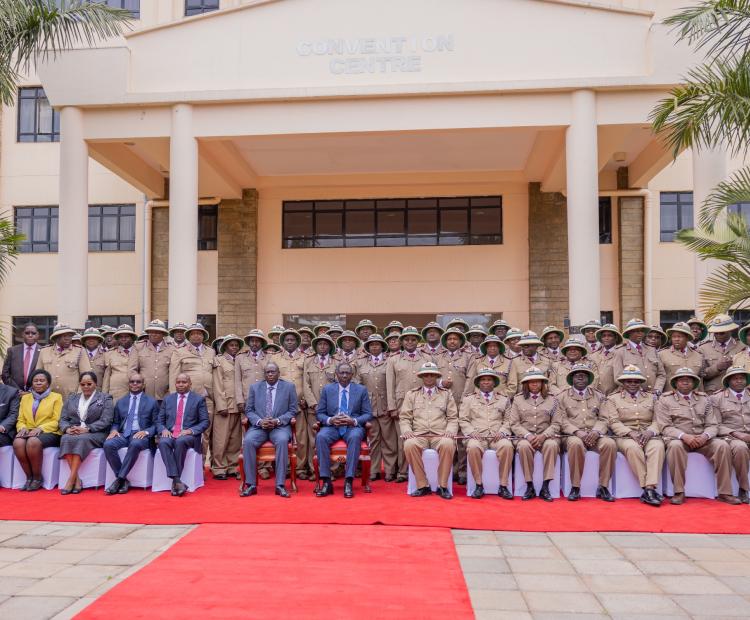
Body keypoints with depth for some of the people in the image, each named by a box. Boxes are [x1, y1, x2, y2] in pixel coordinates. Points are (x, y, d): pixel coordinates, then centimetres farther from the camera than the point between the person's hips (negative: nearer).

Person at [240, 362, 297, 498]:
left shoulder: (289, 387, 6)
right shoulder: (255, 387, 12)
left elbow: (292, 410, 4)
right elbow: (249, 410, 9)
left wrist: (278, 421, -13)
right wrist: (259, 421, -11)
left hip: (280, 426, -2)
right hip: (259, 426, 2)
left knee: (282, 441, -35)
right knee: (248, 441, -29)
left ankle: (280, 485, -30)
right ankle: (250, 484, -22)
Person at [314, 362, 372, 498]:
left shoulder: (361, 390, 8)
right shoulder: (327, 389, 10)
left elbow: (368, 414, 4)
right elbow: (319, 413, 8)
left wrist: (354, 421, -15)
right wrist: (330, 420, -14)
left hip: (353, 427, -1)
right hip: (332, 426, 1)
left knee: (355, 437, -37)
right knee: (321, 437, -32)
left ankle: (348, 482, -33)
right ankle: (326, 482, -28)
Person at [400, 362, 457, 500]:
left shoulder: (446, 394, 17)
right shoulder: (411, 394, 17)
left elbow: (453, 418, 12)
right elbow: (404, 417, 12)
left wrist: (450, 430, -8)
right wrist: (406, 430, -8)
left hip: (440, 435, 0)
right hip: (418, 435, 1)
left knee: (448, 444, -35)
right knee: (409, 445, -34)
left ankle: (442, 486, -19)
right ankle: (422, 485, -18)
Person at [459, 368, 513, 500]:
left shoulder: (504, 400, 21)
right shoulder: (468, 399, 17)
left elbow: (508, 420, 15)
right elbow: (463, 420, 10)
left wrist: (502, 431, -5)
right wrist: (472, 432, -7)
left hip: (497, 436, 1)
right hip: (477, 436, -1)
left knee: (507, 446, -33)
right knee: (473, 448, -36)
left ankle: (503, 486, -24)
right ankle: (479, 485, -22)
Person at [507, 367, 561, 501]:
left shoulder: (551, 400, 13)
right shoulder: (518, 399, 12)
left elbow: (556, 424, 6)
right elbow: (514, 423, 4)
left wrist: (543, 436, -13)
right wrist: (528, 435, -13)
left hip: (546, 437, 0)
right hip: (525, 437, 0)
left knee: (552, 445, -34)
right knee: (524, 446, -35)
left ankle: (545, 487, -29)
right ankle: (530, 486, -24)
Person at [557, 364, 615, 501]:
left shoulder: (598, 396, 18)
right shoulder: (562, 396, 10)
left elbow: (603, 419, 9)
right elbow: (563, 421, 1)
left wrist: (596, 431, -12)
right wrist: (578, 432, -16)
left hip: (594, 435, 3)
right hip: (572, 435, -2)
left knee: (610, 443, -30)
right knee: (576, 443, -38)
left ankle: (603, 487, -17)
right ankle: (575, 487, -23)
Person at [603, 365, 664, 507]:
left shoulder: (651, 397, 21)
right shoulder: (613, 399, 14)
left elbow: (657, 420, 10)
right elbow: (614, 422, 1)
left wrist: (650, 432, -13)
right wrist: (631, 433, -15)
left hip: (648, 436, 2)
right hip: (624, 436, -2)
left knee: (658, 446, -33)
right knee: (633, 447, -37)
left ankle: (650, 488, -39)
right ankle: (647, 489, -32)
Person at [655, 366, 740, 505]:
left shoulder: (704, 399, 15)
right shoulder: (665, 399, 3)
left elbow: (712, 425, 9)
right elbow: (665, 427, -5)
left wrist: (705, 436, -14)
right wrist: (684, 436, -22)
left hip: (702, 439, 4)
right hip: (678, 439, -3)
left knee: (722, 445, -24)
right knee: (675, 446, -37)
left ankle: (724, 493, -17)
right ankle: (679, 492, -28)